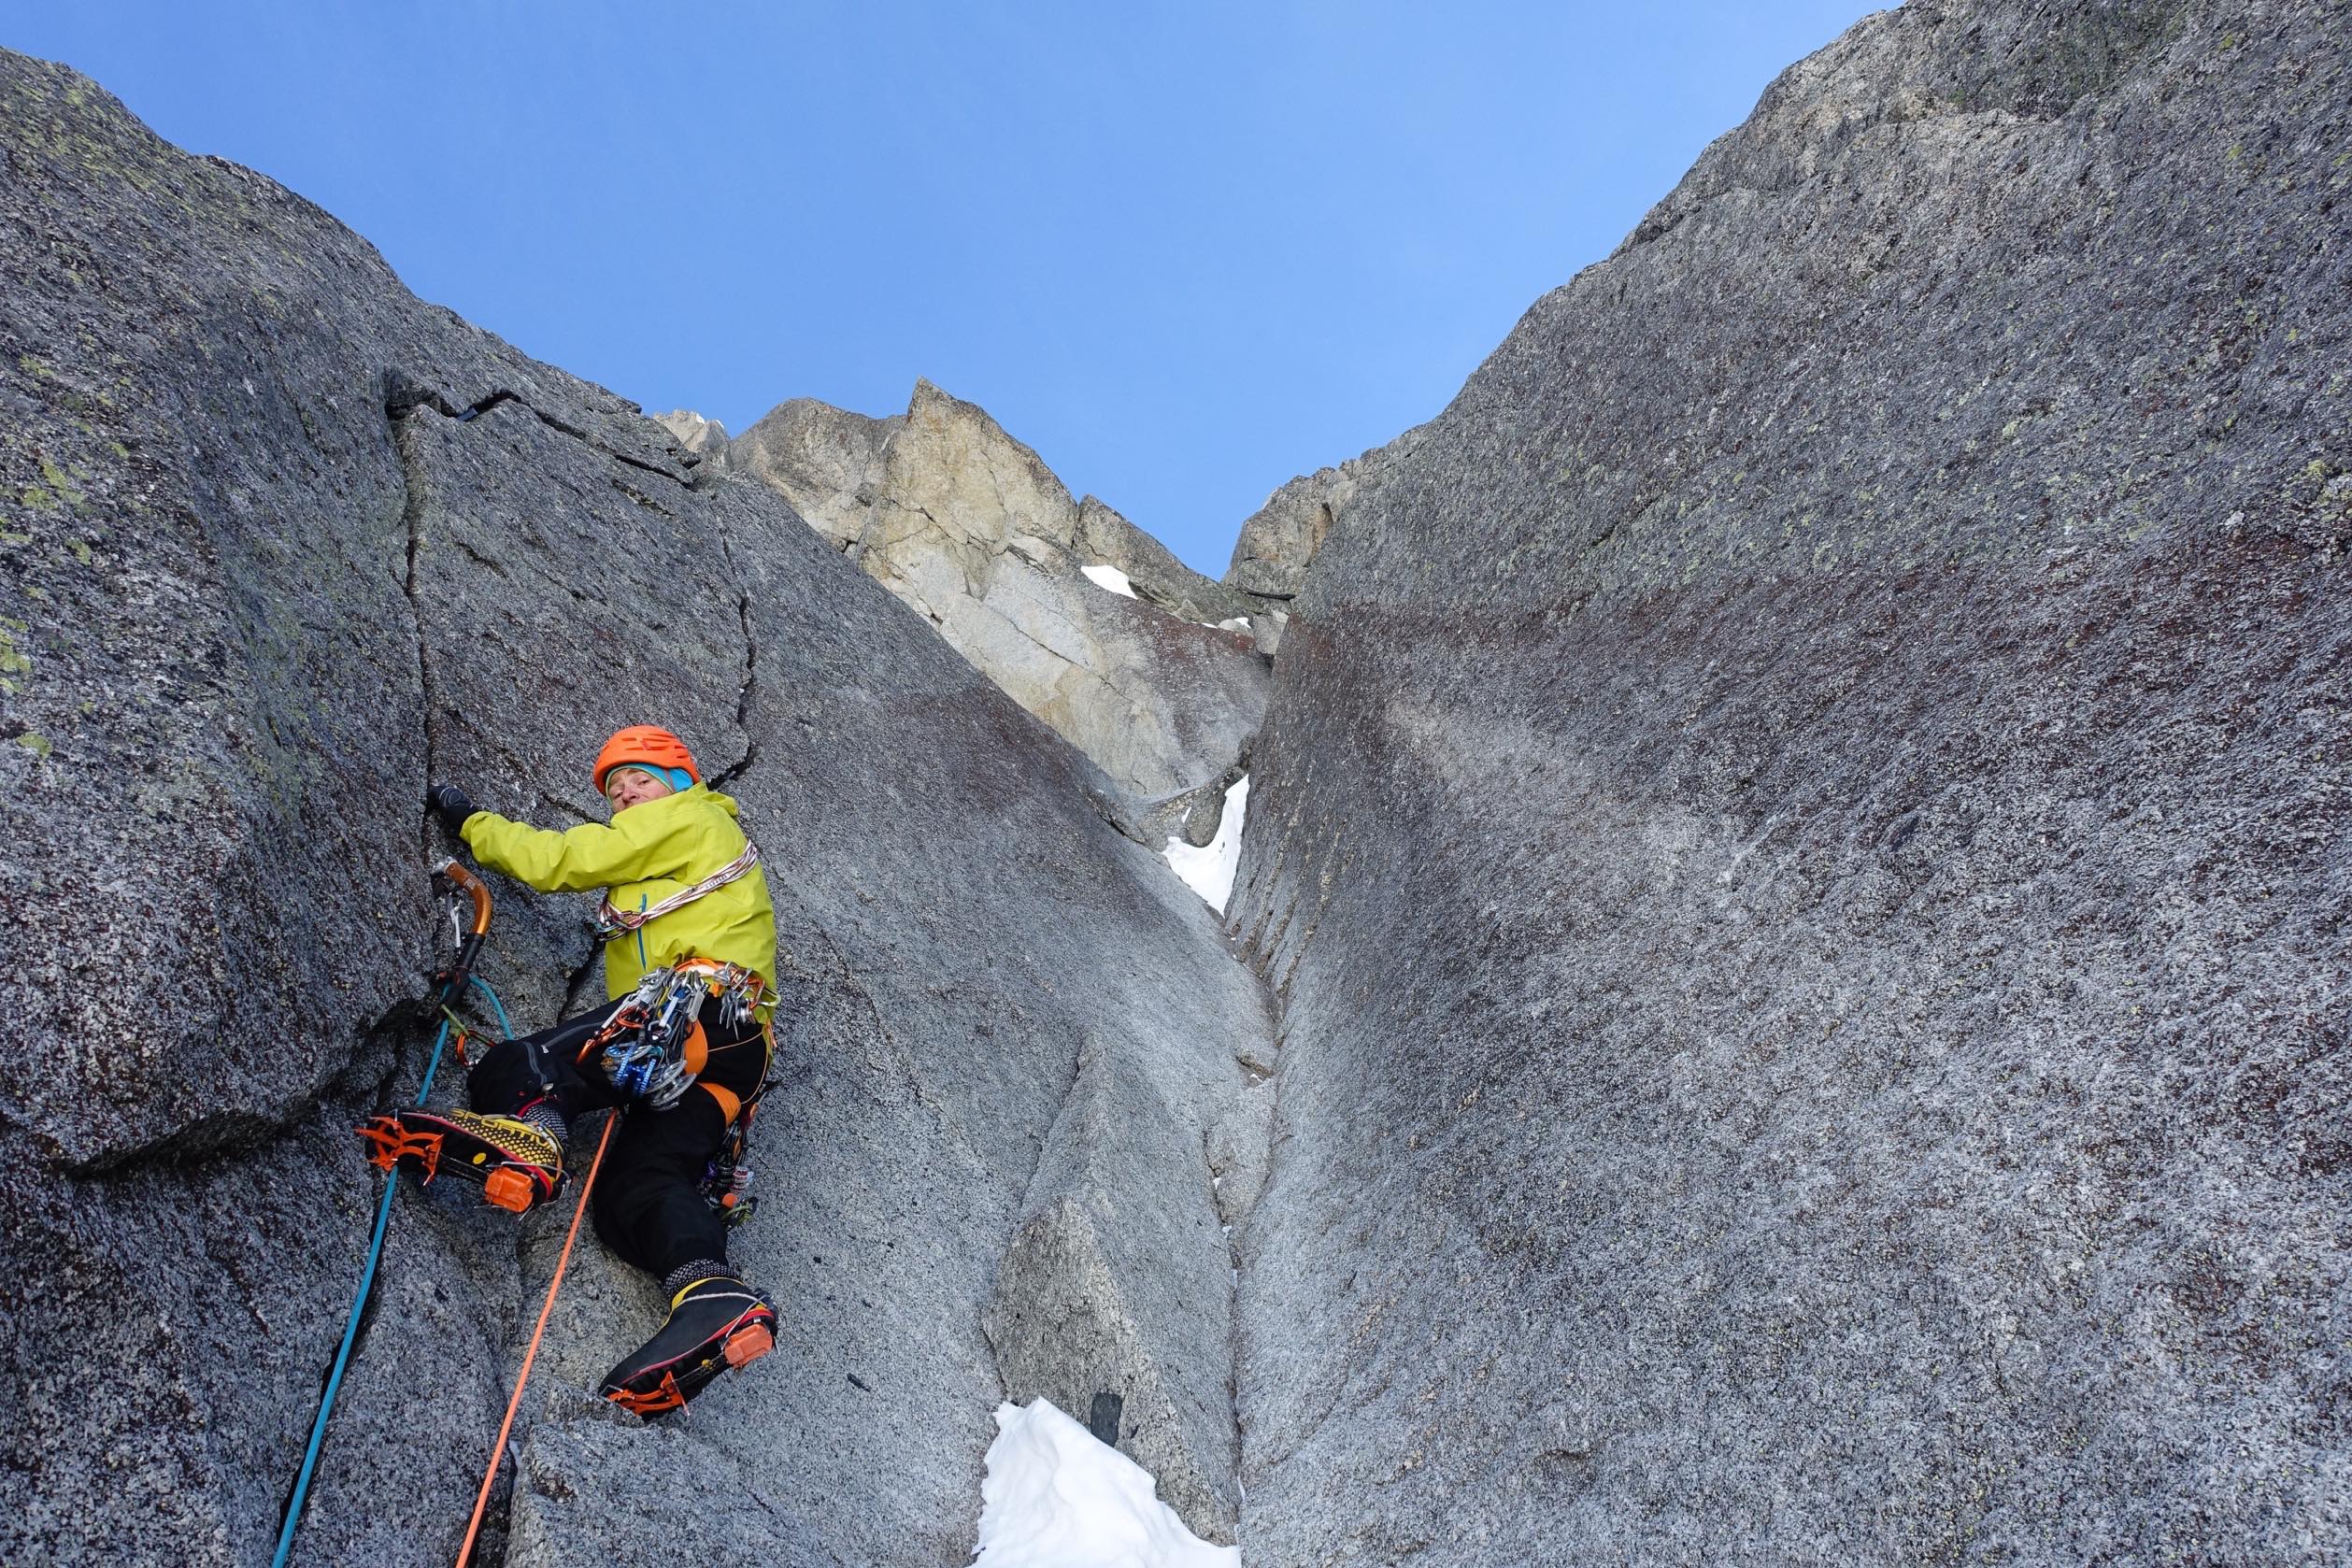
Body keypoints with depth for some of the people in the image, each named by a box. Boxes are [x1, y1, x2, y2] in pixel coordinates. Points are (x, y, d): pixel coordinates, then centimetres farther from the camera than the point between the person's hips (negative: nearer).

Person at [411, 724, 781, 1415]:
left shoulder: (690, 819, 13)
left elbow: (559, 860, 9)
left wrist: (470, 821, 20)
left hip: (699, 1002, -9)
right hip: (731, 1058, 9)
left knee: (514, 1068, -19)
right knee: (634, 1187, -10)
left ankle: (524, 1127, -50)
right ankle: (714, 1299, -33)